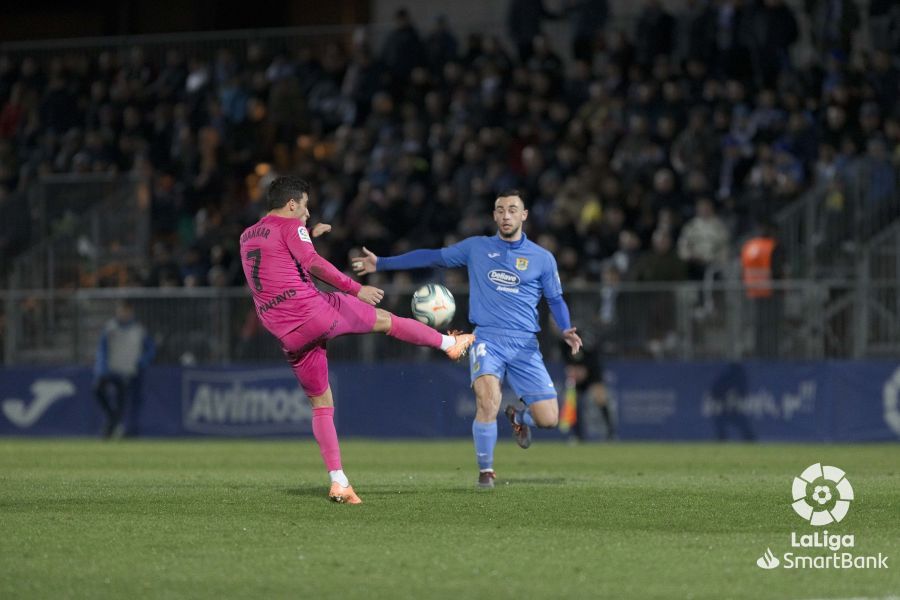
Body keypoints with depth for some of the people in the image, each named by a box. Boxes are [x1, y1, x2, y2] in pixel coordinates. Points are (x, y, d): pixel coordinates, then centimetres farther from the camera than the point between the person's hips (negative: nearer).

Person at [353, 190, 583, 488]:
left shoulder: (542, 258, 9)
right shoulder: (476, 248, 9)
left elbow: (555, 299, 17)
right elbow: (433, 257, 16)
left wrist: (566, 330, -4)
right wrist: (381, 263, 16)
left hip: (525, 345, 1)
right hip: (487, 339, -1)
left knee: (548, 419, -9)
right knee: (488, 402, -27)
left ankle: (518, 416, 29)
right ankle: (485, 471, -6)